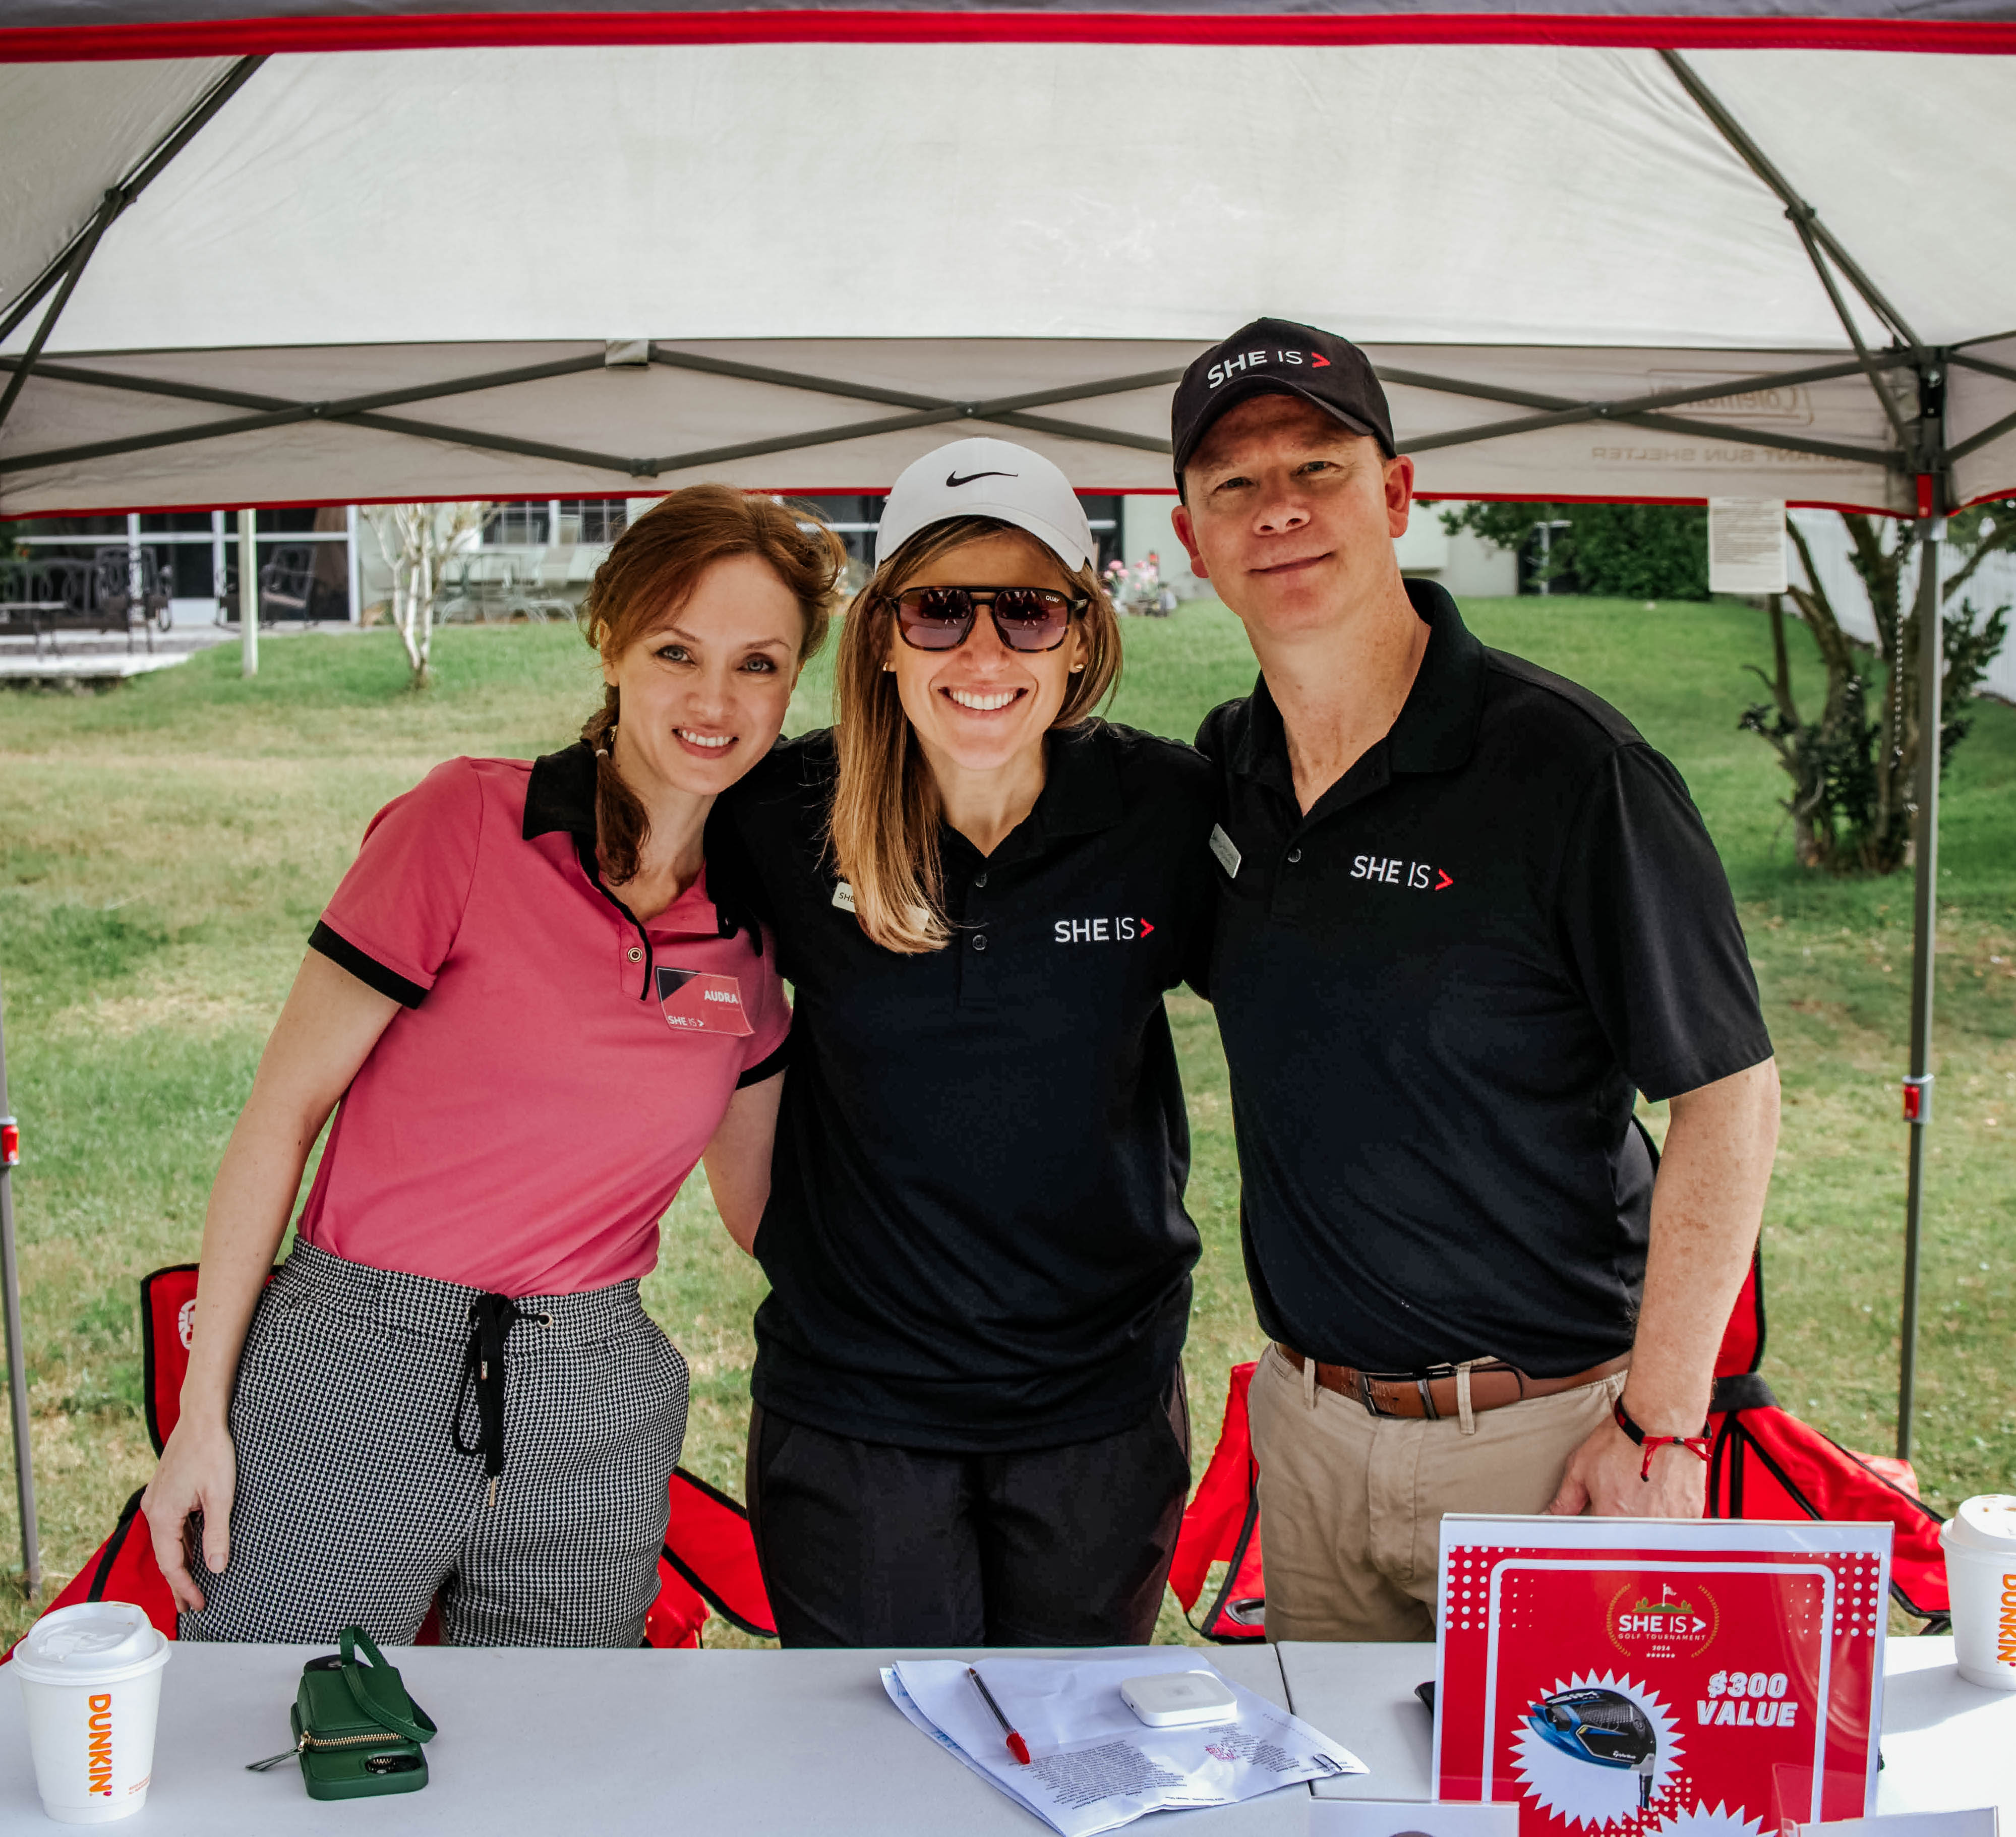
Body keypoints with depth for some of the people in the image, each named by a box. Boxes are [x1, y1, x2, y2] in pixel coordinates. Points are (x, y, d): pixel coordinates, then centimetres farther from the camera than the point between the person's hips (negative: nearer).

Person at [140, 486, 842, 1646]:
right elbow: (283, 1115, -6)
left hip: (596, 1418, 4)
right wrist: (203, 1412, -6)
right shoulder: (471, 823, -10)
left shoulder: (752, 931, 4)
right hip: (357, 1388, -4)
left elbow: (762, 1198, 17)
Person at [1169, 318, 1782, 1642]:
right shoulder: (1222, 771, 3)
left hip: (1544, 1431, -5)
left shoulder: (1568, 767, -16)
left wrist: (1662, 1426, -15)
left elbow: (1728, 1091, -13)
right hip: (1303, 1419, 5)